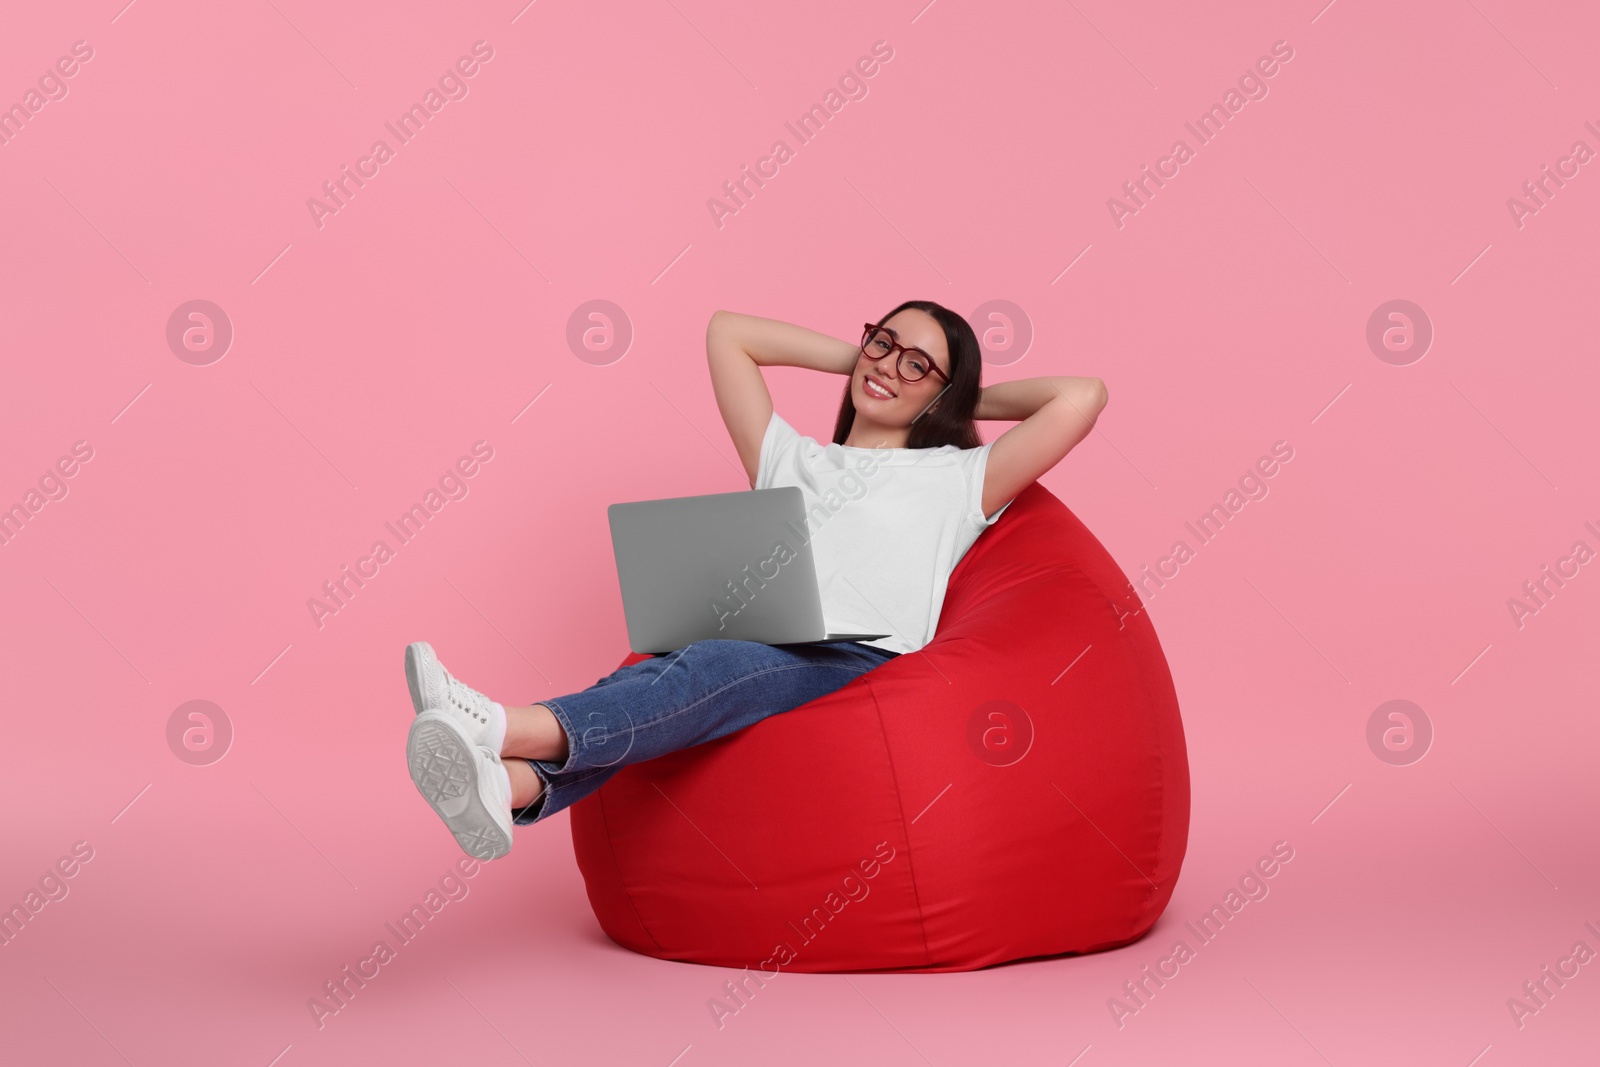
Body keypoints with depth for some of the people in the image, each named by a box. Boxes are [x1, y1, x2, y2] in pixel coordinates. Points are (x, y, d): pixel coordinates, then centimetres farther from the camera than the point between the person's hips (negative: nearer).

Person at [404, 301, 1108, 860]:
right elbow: (727, 332, 38)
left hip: (861, 664, -4)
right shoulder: (791, 462, 33)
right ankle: (508, 788, -62)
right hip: (755, 656, 4)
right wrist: (855, 359, 38)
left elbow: (1082, 396, 11)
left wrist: (975, 401, 26)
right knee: (653, 675, -33)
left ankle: (503, 729, -61)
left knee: (712, 669, -36)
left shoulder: (955, 478, 21)